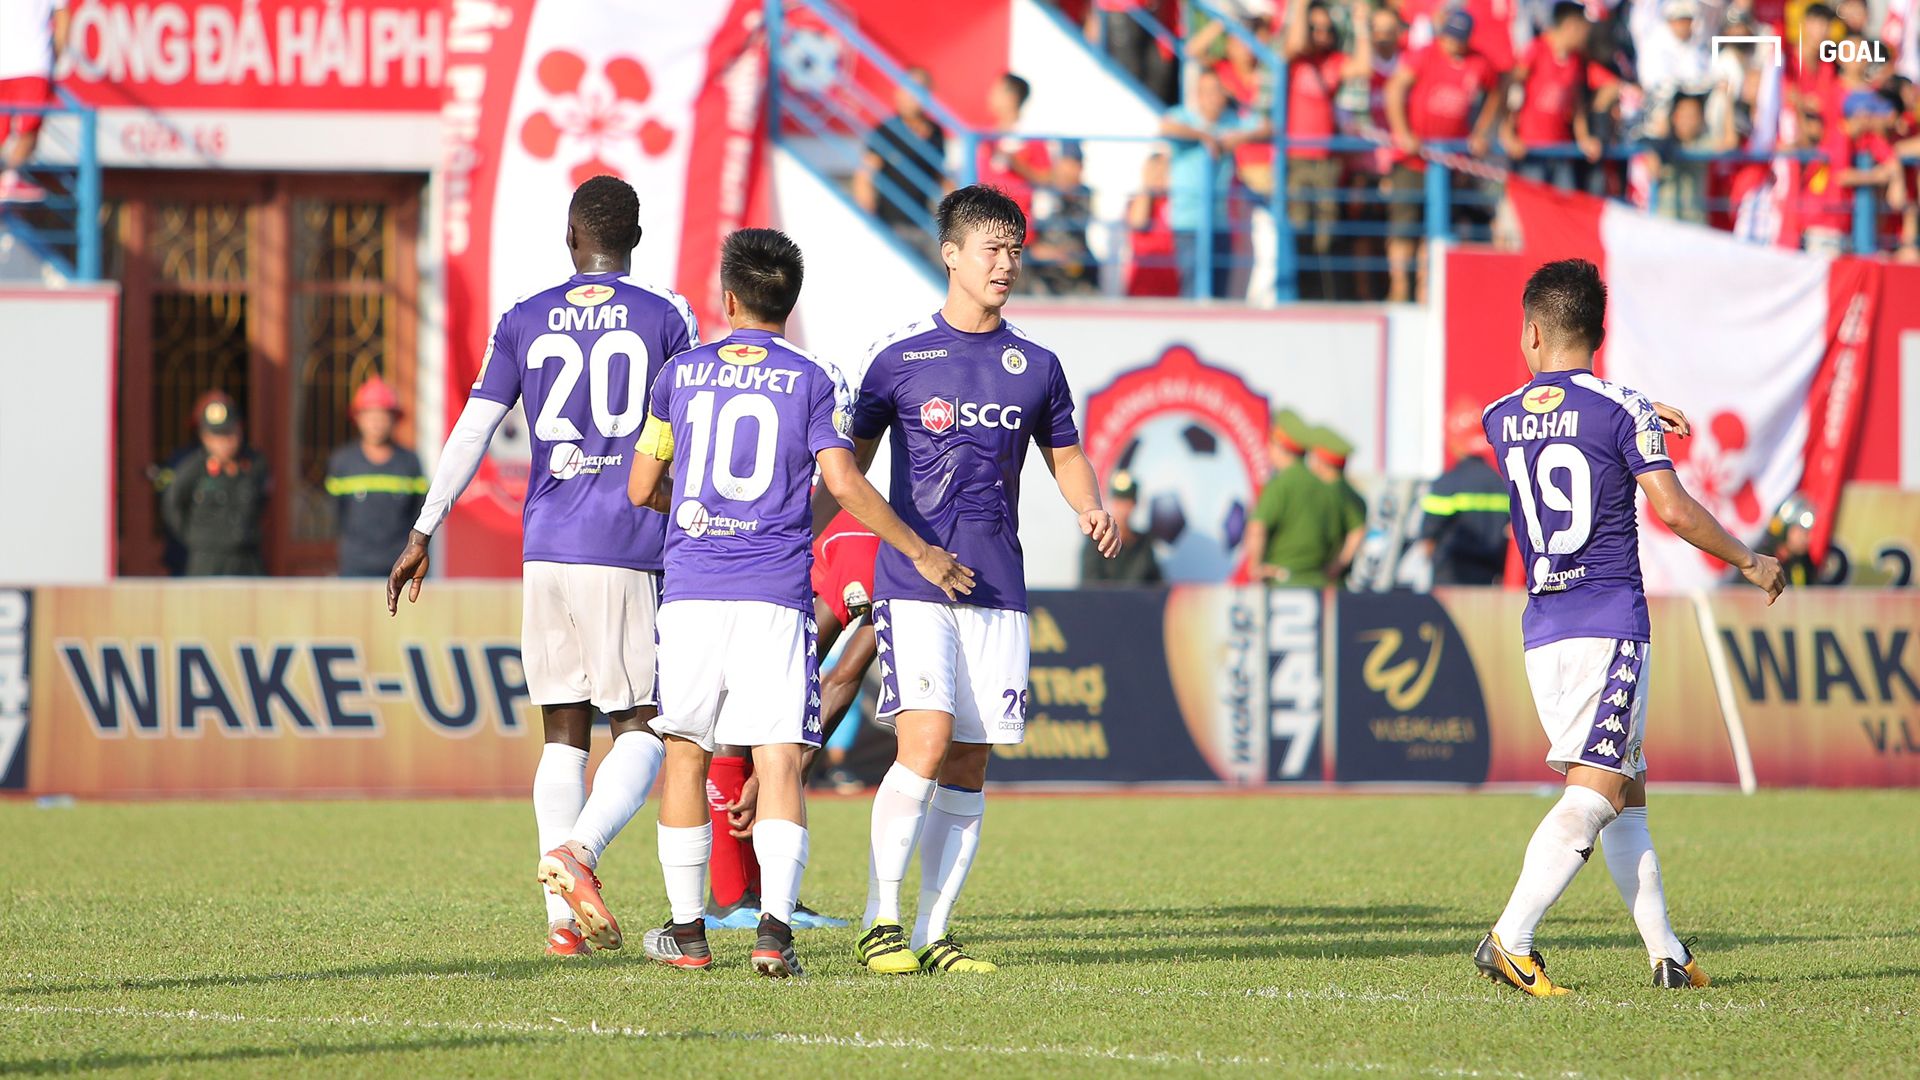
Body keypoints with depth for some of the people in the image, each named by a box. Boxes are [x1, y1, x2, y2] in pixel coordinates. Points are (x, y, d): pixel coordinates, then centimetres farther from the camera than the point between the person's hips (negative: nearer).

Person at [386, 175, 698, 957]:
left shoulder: (523, 323, 7)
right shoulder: (667, 318, 1)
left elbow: (472, 433, 5)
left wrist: (423, 534, 11)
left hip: (546, 552, 3)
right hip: (631, 551, -3)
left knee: (564, 735, 9)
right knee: (641, 731, 3)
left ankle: (564, 917, 2)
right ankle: (576, 850, -23)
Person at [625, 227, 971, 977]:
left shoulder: (680, 373, 9)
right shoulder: (812, 382, 3)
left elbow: (641, 489, 13)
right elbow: (844, 486, -6)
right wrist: (920, 552, 2)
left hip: (691, 590, 2)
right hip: (776, 596, -1)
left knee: (686, 753, 11)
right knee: (779, 762, -4)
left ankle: (687, 929, 15)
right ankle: (775, 928, -18)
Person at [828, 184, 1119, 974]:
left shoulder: (1036, 367, 10)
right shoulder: (901, 358, 2)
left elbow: (1065, 458, 20)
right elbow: (849, 464, 10)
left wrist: (1092, 509, -1)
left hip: (998, 590, 4)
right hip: (913, 583, -4)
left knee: (968, 766, 2)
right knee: (925, 745, -17)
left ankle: (933, 934, 7)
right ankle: (881, 922, -10)